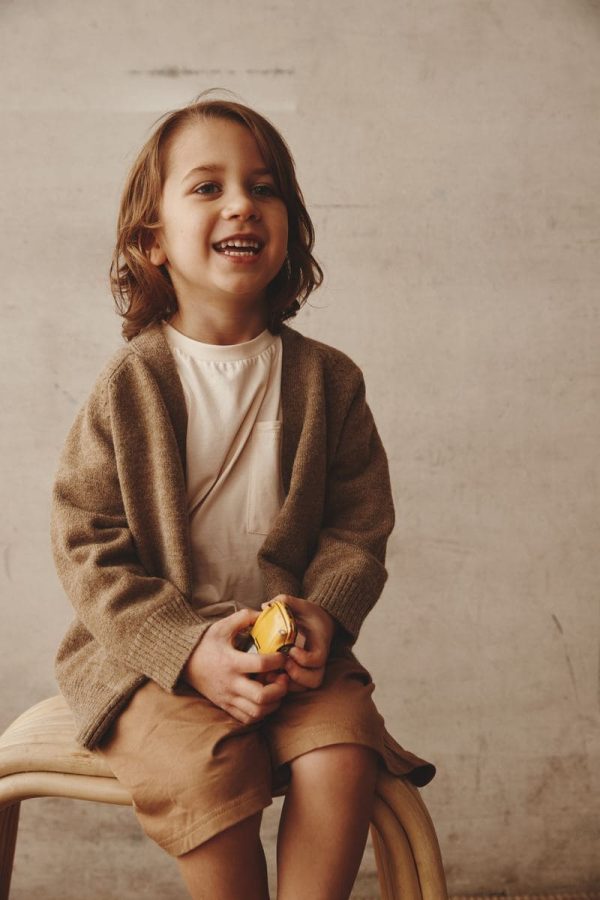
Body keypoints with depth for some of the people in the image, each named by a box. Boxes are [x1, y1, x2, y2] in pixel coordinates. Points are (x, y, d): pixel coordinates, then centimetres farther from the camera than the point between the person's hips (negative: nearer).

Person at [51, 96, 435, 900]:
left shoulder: (328, 380, 3)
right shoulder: (129, 385, -5)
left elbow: (360, 523, 6)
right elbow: (87, 546, -6)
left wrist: (323, 614, -15)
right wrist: (189, 647, -18)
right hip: (150, 647, -2)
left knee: (344, 760, -23)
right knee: (212, 769, -28)